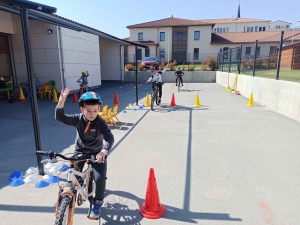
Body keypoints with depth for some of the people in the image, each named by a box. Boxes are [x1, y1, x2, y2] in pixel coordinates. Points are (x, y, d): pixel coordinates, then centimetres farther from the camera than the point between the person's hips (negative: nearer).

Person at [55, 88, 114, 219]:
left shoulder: (100, 122, -21)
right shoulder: (78, 119, -12)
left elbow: (109, 138, -32)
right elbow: (60, 117, -21)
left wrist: (103, 151, -52)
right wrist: (61, 101, -38)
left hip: (97, 153, -2)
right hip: (80, 151, 3)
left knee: (100, 178, -14)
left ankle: (98, 202, 13)